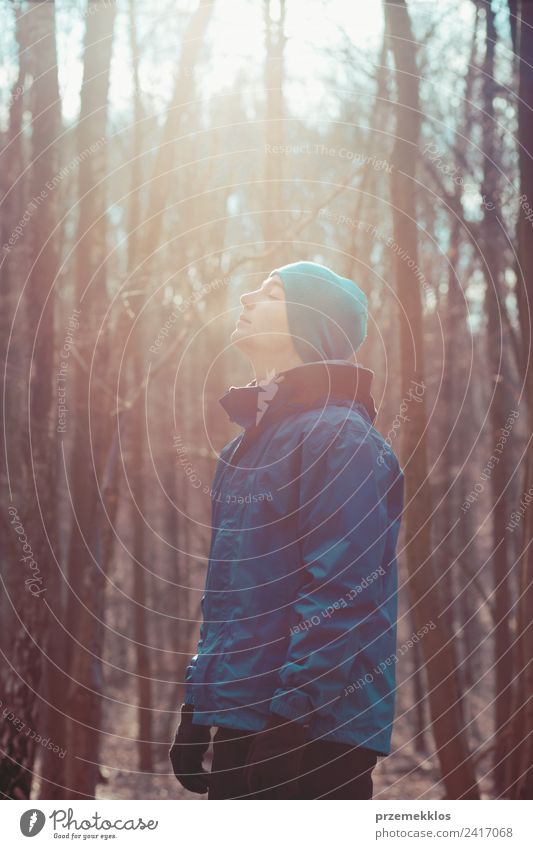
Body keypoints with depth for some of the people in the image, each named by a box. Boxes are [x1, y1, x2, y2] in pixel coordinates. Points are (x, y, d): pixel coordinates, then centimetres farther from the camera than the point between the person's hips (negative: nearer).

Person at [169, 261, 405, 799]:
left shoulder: (340, 435, -11)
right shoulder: (244, 444, 17)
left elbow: (340, 592, -19)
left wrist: (291, 718, -22)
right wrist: (195, 708, 18)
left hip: (312, 734, -9)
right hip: (238, 725, 9)